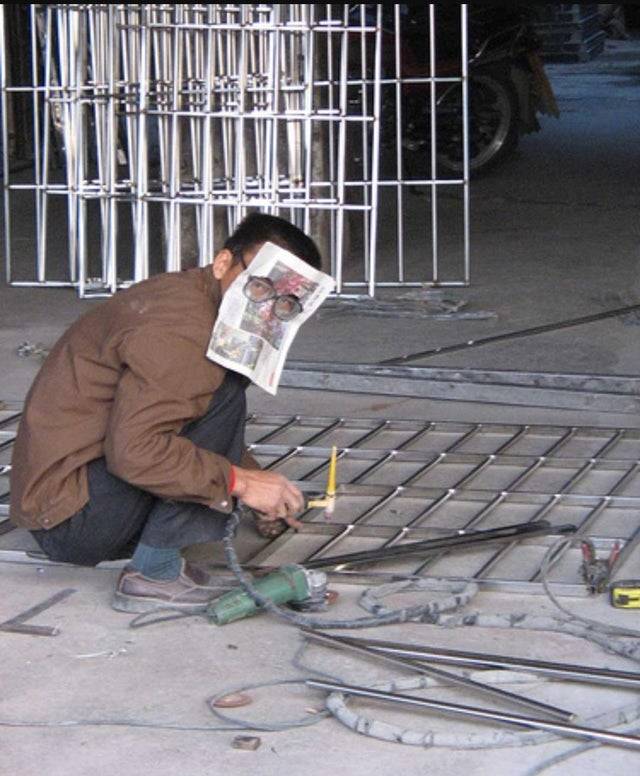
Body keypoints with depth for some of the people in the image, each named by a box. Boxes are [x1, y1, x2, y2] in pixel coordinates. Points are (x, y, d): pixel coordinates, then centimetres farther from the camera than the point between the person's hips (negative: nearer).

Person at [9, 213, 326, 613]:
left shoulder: (183, 295, 11)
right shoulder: (181, 332, -22)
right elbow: (133, 450, -30)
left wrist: (263, 485, 16)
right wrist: (240, 481, -22)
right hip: (69, 518, -10)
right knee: (223, 396, -19)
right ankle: (154, 573, -17)